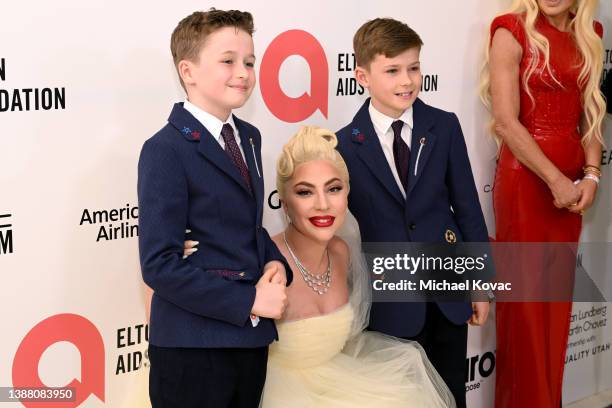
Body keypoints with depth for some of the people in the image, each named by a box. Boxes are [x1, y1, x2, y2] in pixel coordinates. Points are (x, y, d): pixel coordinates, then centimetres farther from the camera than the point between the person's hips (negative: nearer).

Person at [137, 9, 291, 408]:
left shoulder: (249, 138, 11)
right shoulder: (166, 151, -14)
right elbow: (159, 265, -19)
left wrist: (274, 262, -1)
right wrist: (249, 300, -19)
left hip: (252, 337, 7)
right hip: (193, 349, -7)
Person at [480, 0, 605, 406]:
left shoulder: (588, 36, 10)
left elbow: (591, 113, 12)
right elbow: (506, 122, -14)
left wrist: (591, 175, -3)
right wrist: (555, 179, -15)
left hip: (570, 181, 6)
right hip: (525, 178, -6)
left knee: (557, 300, 13)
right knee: (524, 301, 2)